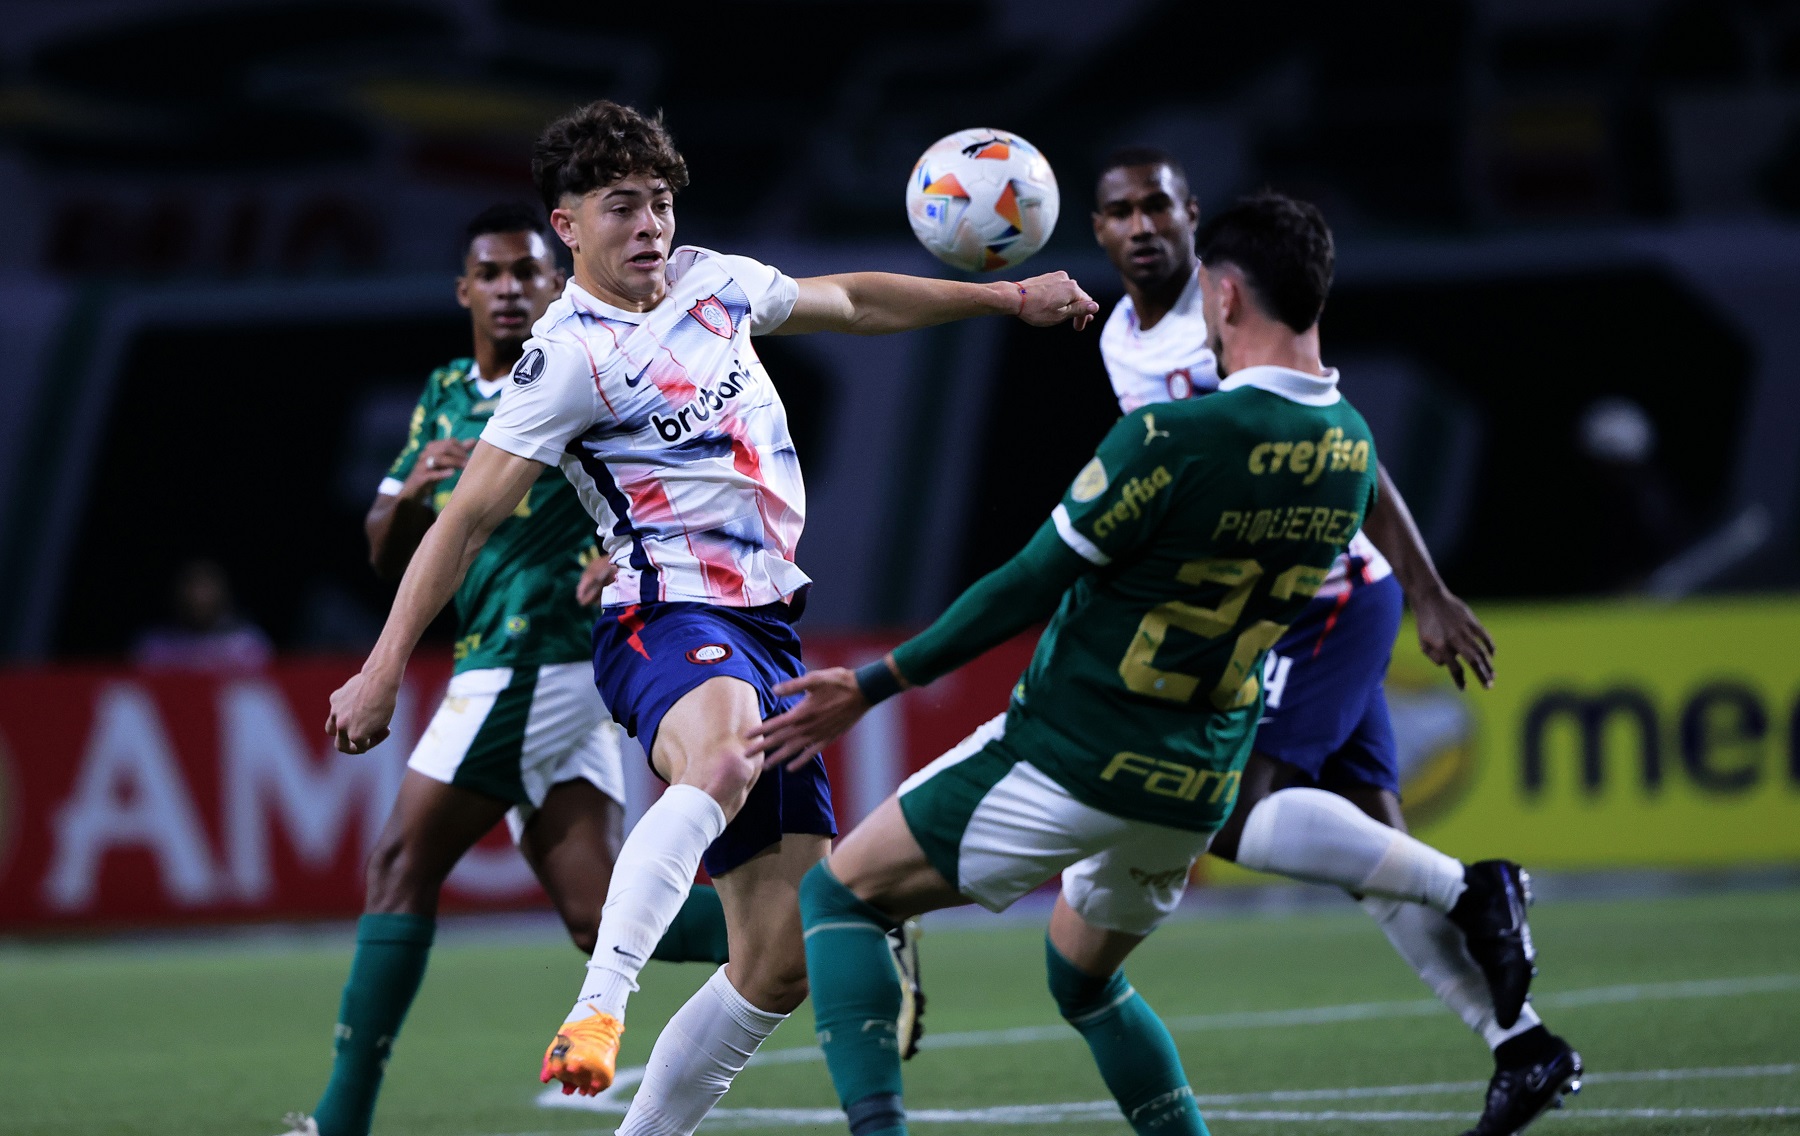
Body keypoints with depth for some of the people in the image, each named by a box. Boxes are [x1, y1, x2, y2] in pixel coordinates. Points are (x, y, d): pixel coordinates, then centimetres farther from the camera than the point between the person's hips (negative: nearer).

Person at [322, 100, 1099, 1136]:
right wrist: (385, 668, -14)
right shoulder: (568, 355, -8)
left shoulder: (710, 279, 12)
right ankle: (599, 1010, -53)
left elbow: (846, 301, 31)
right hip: (671, 619, -8)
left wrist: (1008, 297, 32)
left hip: (769, 630, 8)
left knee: (784, 965, 1)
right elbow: (469, 518, -8)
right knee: (720, 763, -44)